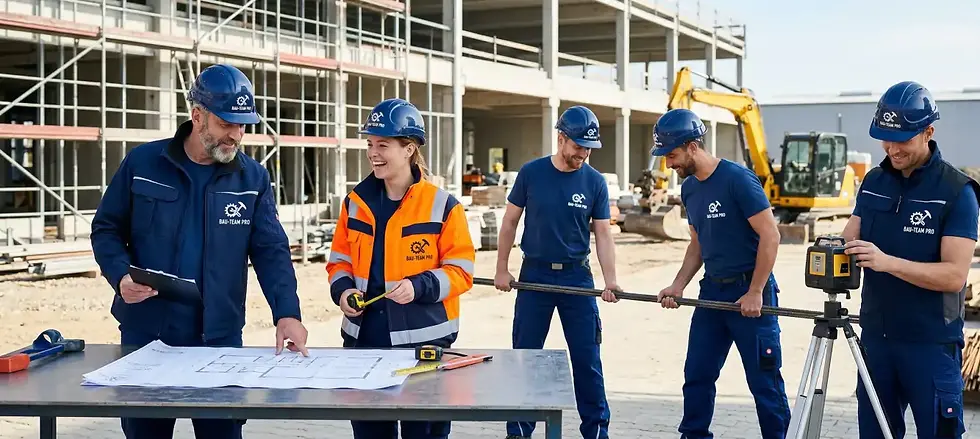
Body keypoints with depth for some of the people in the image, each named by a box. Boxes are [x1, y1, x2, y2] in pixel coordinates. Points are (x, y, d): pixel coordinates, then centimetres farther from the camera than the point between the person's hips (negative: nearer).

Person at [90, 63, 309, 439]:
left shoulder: (253, 178, 1)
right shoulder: (142, 163, -1)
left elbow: (271, 251, -4)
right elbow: (106, 229, 5)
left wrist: (287, 313, -19)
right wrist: (121, 275, -15)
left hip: (220, 339, 0)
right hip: (144, 335, 0)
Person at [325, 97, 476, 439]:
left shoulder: (442, 205, -7)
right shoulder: (355, 202, 6)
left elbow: (461, 270, -7)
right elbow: (340, 259, 14)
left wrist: (419, 287, -22)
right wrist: (342, 290, -6)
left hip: (423, 339, -4)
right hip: (363, 336, 4)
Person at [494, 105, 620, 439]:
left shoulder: (595, 182, -2)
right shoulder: (531, 173, -4)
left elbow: (603, 233, -3)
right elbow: (510, 222, 3)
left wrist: (610, 280, -15)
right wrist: (501, 269, 1)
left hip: (577, 276, 0)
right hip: (534, 274, 0)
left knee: (587, 358, 3)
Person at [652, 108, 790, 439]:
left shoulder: (737, 179, -16)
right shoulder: (689, 188, 7)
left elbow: (770, 236, -17)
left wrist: (754, 293, -17)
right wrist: (678, 285, 3)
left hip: (749, 291, -7)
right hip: (712, 290, 7)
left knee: (764, 380, 0)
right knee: (697, 374, 10)